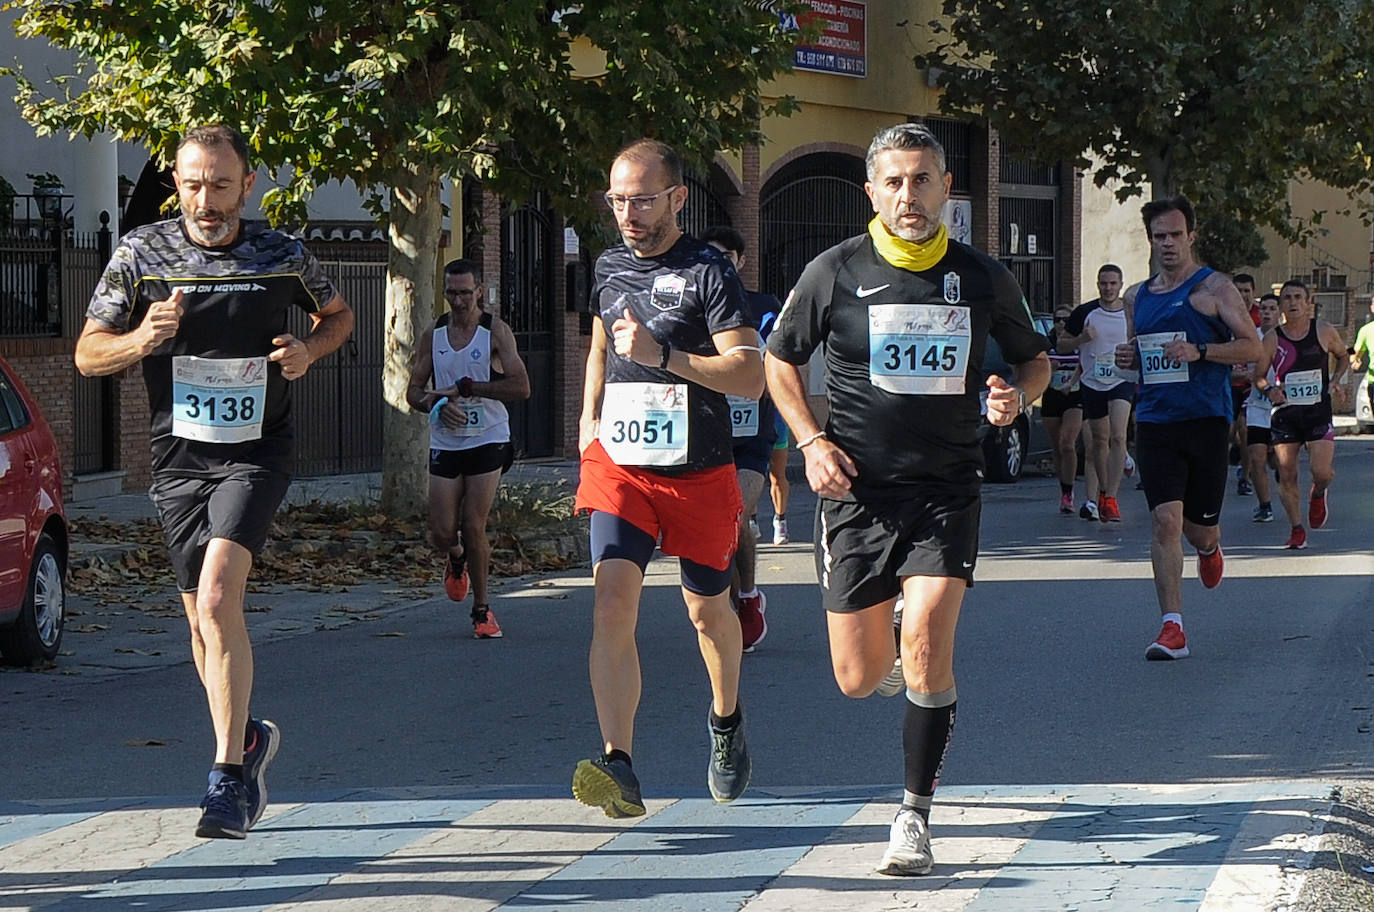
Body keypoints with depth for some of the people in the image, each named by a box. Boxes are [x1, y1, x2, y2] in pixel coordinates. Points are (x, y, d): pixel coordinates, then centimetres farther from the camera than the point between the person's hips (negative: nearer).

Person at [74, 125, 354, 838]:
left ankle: (228, 774, -20)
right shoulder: (140, 255, -2)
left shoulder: (284, 257, -1)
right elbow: (87, 353, 3)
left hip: (256, 451, -3)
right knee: (203, 618, 10)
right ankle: (246, 739, 34)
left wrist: (309, 349, -4)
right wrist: (139, 340, -19)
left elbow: (338, 314, 18)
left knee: (217, 597, -21)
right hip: (178, 456, 3)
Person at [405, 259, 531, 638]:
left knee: (474, 527, -9)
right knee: (442, 533, -3)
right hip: (445, 444, 3)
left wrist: (466, 387, -16)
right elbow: (413, 391, 8)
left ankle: (482, 609, 6)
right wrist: (438, 404, -14)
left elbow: (521, 388, -13)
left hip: (488, 440, -3)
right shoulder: (433, 335, 7)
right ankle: (457, 559, 35)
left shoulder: (496, 331, -4)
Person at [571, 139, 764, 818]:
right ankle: (619, 768, -26)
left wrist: (663, 356, -24)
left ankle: (727, 721, 46)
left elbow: (751, 377, -16)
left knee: (708, 607, 15)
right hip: (619, 465, 3)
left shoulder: (709, 273, -9)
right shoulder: (610, 268, 9)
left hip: (698, 473, -3)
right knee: (612, 598, -17)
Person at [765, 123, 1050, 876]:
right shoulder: (835, 272, -1)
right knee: (857, 679, 2)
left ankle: (914, 817, -6)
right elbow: (778, 360, 11)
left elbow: (1035, 358, 17)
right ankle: (886, 641, 42)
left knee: (926, 646, -19)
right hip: (857, 491, 0)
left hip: (946, 489, 0)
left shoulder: (982, 278, 3)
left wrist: (1017, 395, -6)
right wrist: (811, 442, -3)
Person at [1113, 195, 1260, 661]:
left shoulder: (1214, 288, -1)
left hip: (1206, 418, -3)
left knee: (1201, 528, 5)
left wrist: (1200, 352, -19)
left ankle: (1209, 548, 45)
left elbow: (1252, 346, -5)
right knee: (1165, 520, -11)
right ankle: (1172, 627, -12)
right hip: (1155, 420, 3)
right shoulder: (1137, 296, 14)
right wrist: (1129, 358, 3)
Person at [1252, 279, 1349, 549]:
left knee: (1321, 471, -14)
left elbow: (1342, 357, 17)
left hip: (1318, 414, -1)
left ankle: (1318, 495, 22)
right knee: (1286, 475, -2)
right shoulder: (1272, 339, -1)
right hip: (1285, 415, 1)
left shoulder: (1324, 331, 0)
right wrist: (1268, 390, -15)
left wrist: (1335, 380, -1)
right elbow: (1259, 376, 7)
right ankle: (1296, 529, 15)